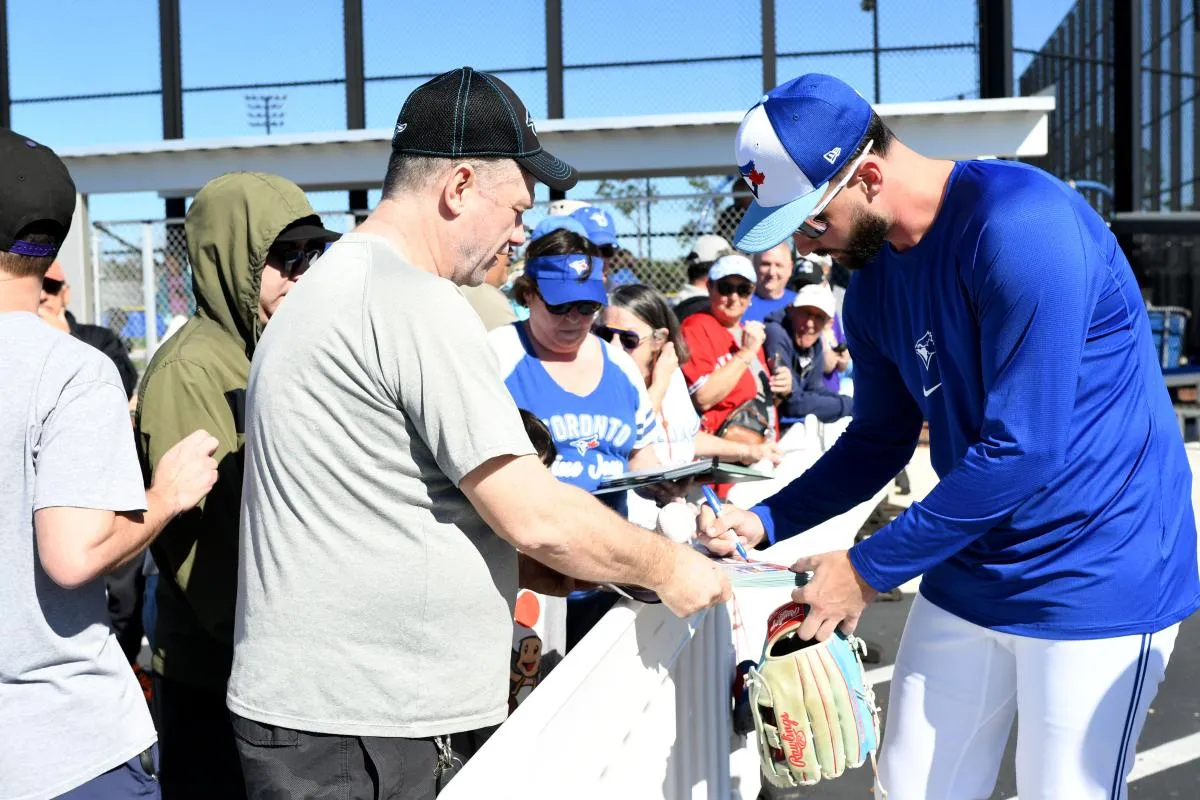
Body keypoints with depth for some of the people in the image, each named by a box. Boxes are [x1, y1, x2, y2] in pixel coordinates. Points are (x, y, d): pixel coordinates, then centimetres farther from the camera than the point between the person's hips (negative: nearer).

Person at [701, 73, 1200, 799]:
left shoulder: (1019, 223, -23)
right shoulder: (873, 284, 3)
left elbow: (1020, 449, -25)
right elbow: (879, 441, 13)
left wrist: (869, 569, -17)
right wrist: (764, 522, -2)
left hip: (1097, 580, -7)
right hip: (968, 576, 7)